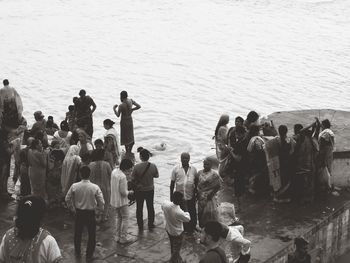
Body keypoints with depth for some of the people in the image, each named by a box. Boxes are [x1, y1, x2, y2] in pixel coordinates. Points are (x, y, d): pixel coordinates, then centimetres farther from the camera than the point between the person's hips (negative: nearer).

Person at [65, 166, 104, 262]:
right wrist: (97, 208, 7)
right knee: (92, 235, 14)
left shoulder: (74, 186, -12)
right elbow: (101, 203, -14)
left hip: (78, 213, 2)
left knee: (78, 233, 22)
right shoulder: (95, 188, -17)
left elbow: (67, 199, -1)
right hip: (90, 214, -2)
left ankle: (77, 253, 38)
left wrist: (72, 208, 13)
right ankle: (89, 256, 20)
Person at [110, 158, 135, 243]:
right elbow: (123, 192, -24)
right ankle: (123, 238, 13)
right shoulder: (122, 177, -27)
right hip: (122, 201, -8)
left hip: (114, 200, 8)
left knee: (118, 217, 21)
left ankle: (117, 236, 28)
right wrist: (129, 192, -5)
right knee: (125, 218, 7)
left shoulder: (114, 171, -1)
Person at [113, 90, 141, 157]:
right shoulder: (131, 101, -9)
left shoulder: (121, 106, -26)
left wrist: (114, 109, -5)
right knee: (130, 136, 18)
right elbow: (139, 106, -2)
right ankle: (130, 151, 30)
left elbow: (118, 115, -19)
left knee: (125, 136, 8)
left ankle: (127, 152, 16)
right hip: (130, 119, 6)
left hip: (124, 121, -6)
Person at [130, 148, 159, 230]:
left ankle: (140, 226, 25)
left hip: (139, 190, -1)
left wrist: (134, 188, 4)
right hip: (150, 189, 1)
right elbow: (156, 176, -1)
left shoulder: (136, 167, -22)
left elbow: (132, 179, -14)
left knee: (139, 208, 16)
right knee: (150, 207, 20)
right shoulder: (153, 166, -18)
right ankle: (151, 224, 32)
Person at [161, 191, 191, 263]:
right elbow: (188, 219, -18)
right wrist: (186, 213, 3)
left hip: (168, 229, 7)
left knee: (173, 246, 31)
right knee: (176, 250, 18)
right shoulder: (179, 213, -40)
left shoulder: (165, 203, -24)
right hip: (177, 233, -7)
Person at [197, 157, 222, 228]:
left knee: (210, 212, -2)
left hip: (209, 196, -5)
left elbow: (218, 186, -11)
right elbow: (197, 183, 12)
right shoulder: (200, 172, 5)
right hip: (201, 196, 5)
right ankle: (202, 227, 26)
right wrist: (197, 193, 7)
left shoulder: (214, 174, -13)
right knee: (201, 211, 12)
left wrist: (211, 194, -14)